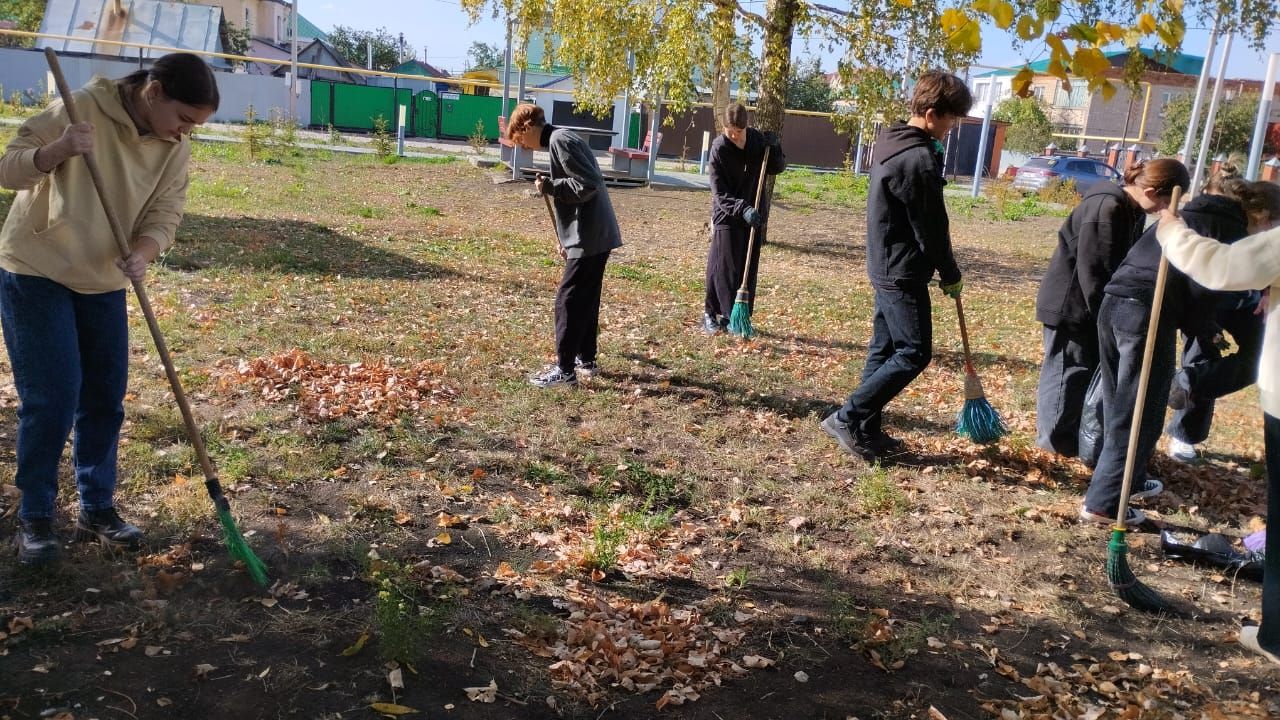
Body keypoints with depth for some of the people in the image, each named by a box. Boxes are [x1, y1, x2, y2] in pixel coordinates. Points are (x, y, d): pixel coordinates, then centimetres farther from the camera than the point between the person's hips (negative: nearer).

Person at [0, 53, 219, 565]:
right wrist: (58, 150, -36)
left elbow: (164, 215, -6)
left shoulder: (175, 148, -3)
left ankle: (97, 508, 23)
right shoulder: (83, 109, -18)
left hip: (104, 283, 6)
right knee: (51, 399, -6)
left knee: (105, 398, 9)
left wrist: (142, 254, -27)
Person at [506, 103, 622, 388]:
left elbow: (588, 185, -22)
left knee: (568, 301, -5)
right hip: (596, 235, 10)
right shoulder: (560, 140, 18)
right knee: (585, 299, 18)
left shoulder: (559, 140, -13)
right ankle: (586, 359, 28)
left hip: (589, 238, -10)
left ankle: (564, 369, -1)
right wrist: (565, 239, 19)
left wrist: (549, 186, -14)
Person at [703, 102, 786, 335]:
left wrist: (774, 148, -10)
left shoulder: (758, 140, -2)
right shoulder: (719, 148, -15)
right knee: (723, 268, -5)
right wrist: (742, 209, -33)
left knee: (748, 269, 6)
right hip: (727, 216, -4)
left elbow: (777, 168, 10)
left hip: (754, 215, 4)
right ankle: (711, 313, 6)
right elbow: (720, 193, -18)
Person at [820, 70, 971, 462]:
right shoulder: (918, 160, -21)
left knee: (884, 350, 13)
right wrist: (951, 275, -4)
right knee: (913, 353, -4)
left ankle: (867, 430, 18)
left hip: (885, 266, 10)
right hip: (904, 273, -10)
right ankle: (848, 418, -3)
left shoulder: (892, 143, 10)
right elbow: (931, 230, -16)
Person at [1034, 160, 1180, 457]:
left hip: (1090, 306, 10)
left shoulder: (1133, 211, 8)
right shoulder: (1106, 207, -23)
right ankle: (1055, 439, 11)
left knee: (1091, 369, 14)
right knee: (1069, 371, -1)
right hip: (1069, 304, -10)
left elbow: (1124, 263, 12)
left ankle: (1081, 436, 25)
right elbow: (1092, 269, -25)